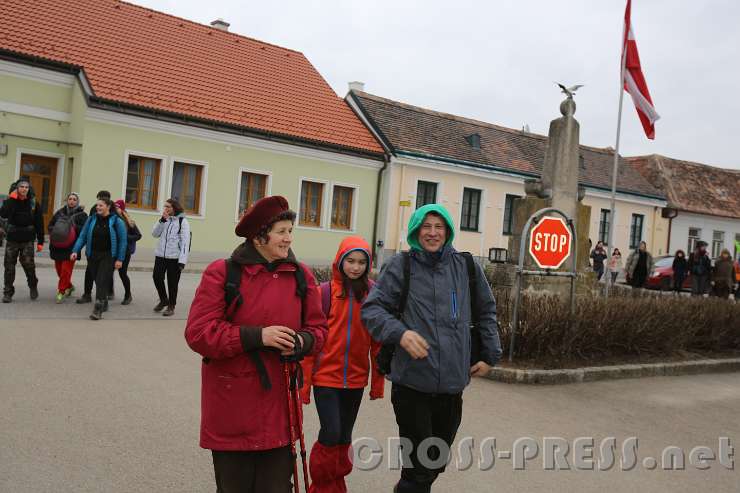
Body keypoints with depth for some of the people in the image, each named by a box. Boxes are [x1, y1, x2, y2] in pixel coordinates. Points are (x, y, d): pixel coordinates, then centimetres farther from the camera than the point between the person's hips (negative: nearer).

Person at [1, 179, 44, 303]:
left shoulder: (34, 203, 1)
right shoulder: (10, 200, 2)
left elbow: (39, 223, 1)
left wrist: (40, 241, -2)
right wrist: (11, 199, -19)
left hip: (28, 240, -1)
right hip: (12, 239, 1)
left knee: (28, 263, -9)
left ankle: (33, 286, 17)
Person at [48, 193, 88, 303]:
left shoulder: (82, 214, -1)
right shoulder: (60, 212, 10)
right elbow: (50, 225, 14)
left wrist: (74, 227, -24)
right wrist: (53, 232, -5)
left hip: (71, 248, -5)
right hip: (57, 247, 5)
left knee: (66, 270, -7)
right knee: (59, 269, 13)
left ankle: (61, 291, 5)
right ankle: (69, 286, 35)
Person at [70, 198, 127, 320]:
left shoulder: (116, 221, -4)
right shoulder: (91, 219, 6)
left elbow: (122, 241, -5)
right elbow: (82, 236, 5)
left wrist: (120, 259, -10)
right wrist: (75, 251, -8)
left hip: (108, 256, -4)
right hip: (93, 255, 4)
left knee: (102, 281, -11)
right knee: (97, 281, 11)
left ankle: (98, 310, -11)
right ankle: (104, 304, 30)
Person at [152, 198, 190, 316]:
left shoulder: (183, 221, -6)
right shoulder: (164, 220, 12)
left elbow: (185, 242, -10)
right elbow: (155, 234, 3)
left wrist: (182, 261, -17)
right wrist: (162, 220, -9)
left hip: (174, 257, -5)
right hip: (160, 255, 5)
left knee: (172, 282, 2)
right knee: (156, 277, 1)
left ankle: (171, 306, 18)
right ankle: (163, 300, 25)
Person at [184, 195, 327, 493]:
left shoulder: (301, 275, 4)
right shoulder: (222, 273, -8)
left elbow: (318, 329, 10)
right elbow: (198, 333, -13)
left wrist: (302, 342, -13)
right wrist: (257, 336, -20)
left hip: (279, 408, 3)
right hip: (232, 411, -3)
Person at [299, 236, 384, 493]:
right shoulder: (326, 291, -8)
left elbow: (378, 341, 3)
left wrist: (378, 381, 3)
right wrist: (304, 381, -7)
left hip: (355, 379, 3)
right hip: (326, 377, -3)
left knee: (344, 437, 13)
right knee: (331, 434, -8)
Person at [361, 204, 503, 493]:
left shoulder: (465, 266, 5)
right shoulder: (400, 266, -5)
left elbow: (486, 311, 17)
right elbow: (371, 309, -7)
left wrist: (490, 355, 15)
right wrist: (400, 332, -24)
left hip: (453, 383, 4)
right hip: (411, 383, -4)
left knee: (438, 461, 18)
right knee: (419, 465, 0)